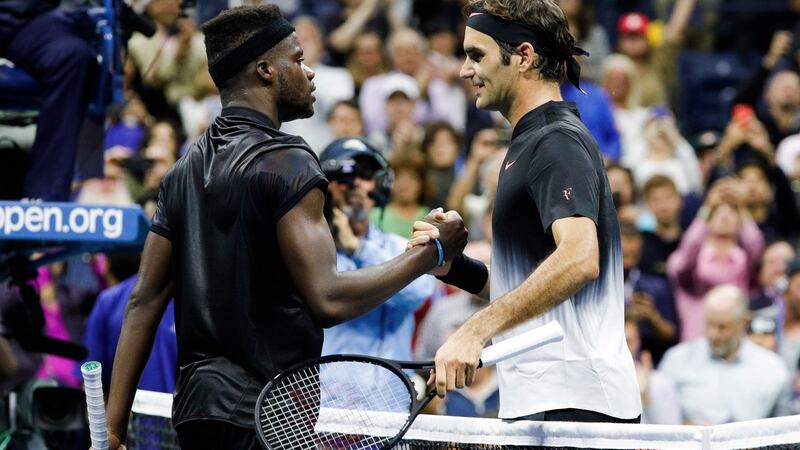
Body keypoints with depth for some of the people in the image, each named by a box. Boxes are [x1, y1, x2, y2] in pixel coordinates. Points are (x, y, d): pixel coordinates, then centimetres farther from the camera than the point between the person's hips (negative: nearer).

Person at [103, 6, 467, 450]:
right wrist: (429, 253, -8)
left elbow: (145, 301, 11)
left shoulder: (185, 168, 13)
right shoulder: (286, 161, -11)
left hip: (194, 412, 8)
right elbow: (328, 299, -20)